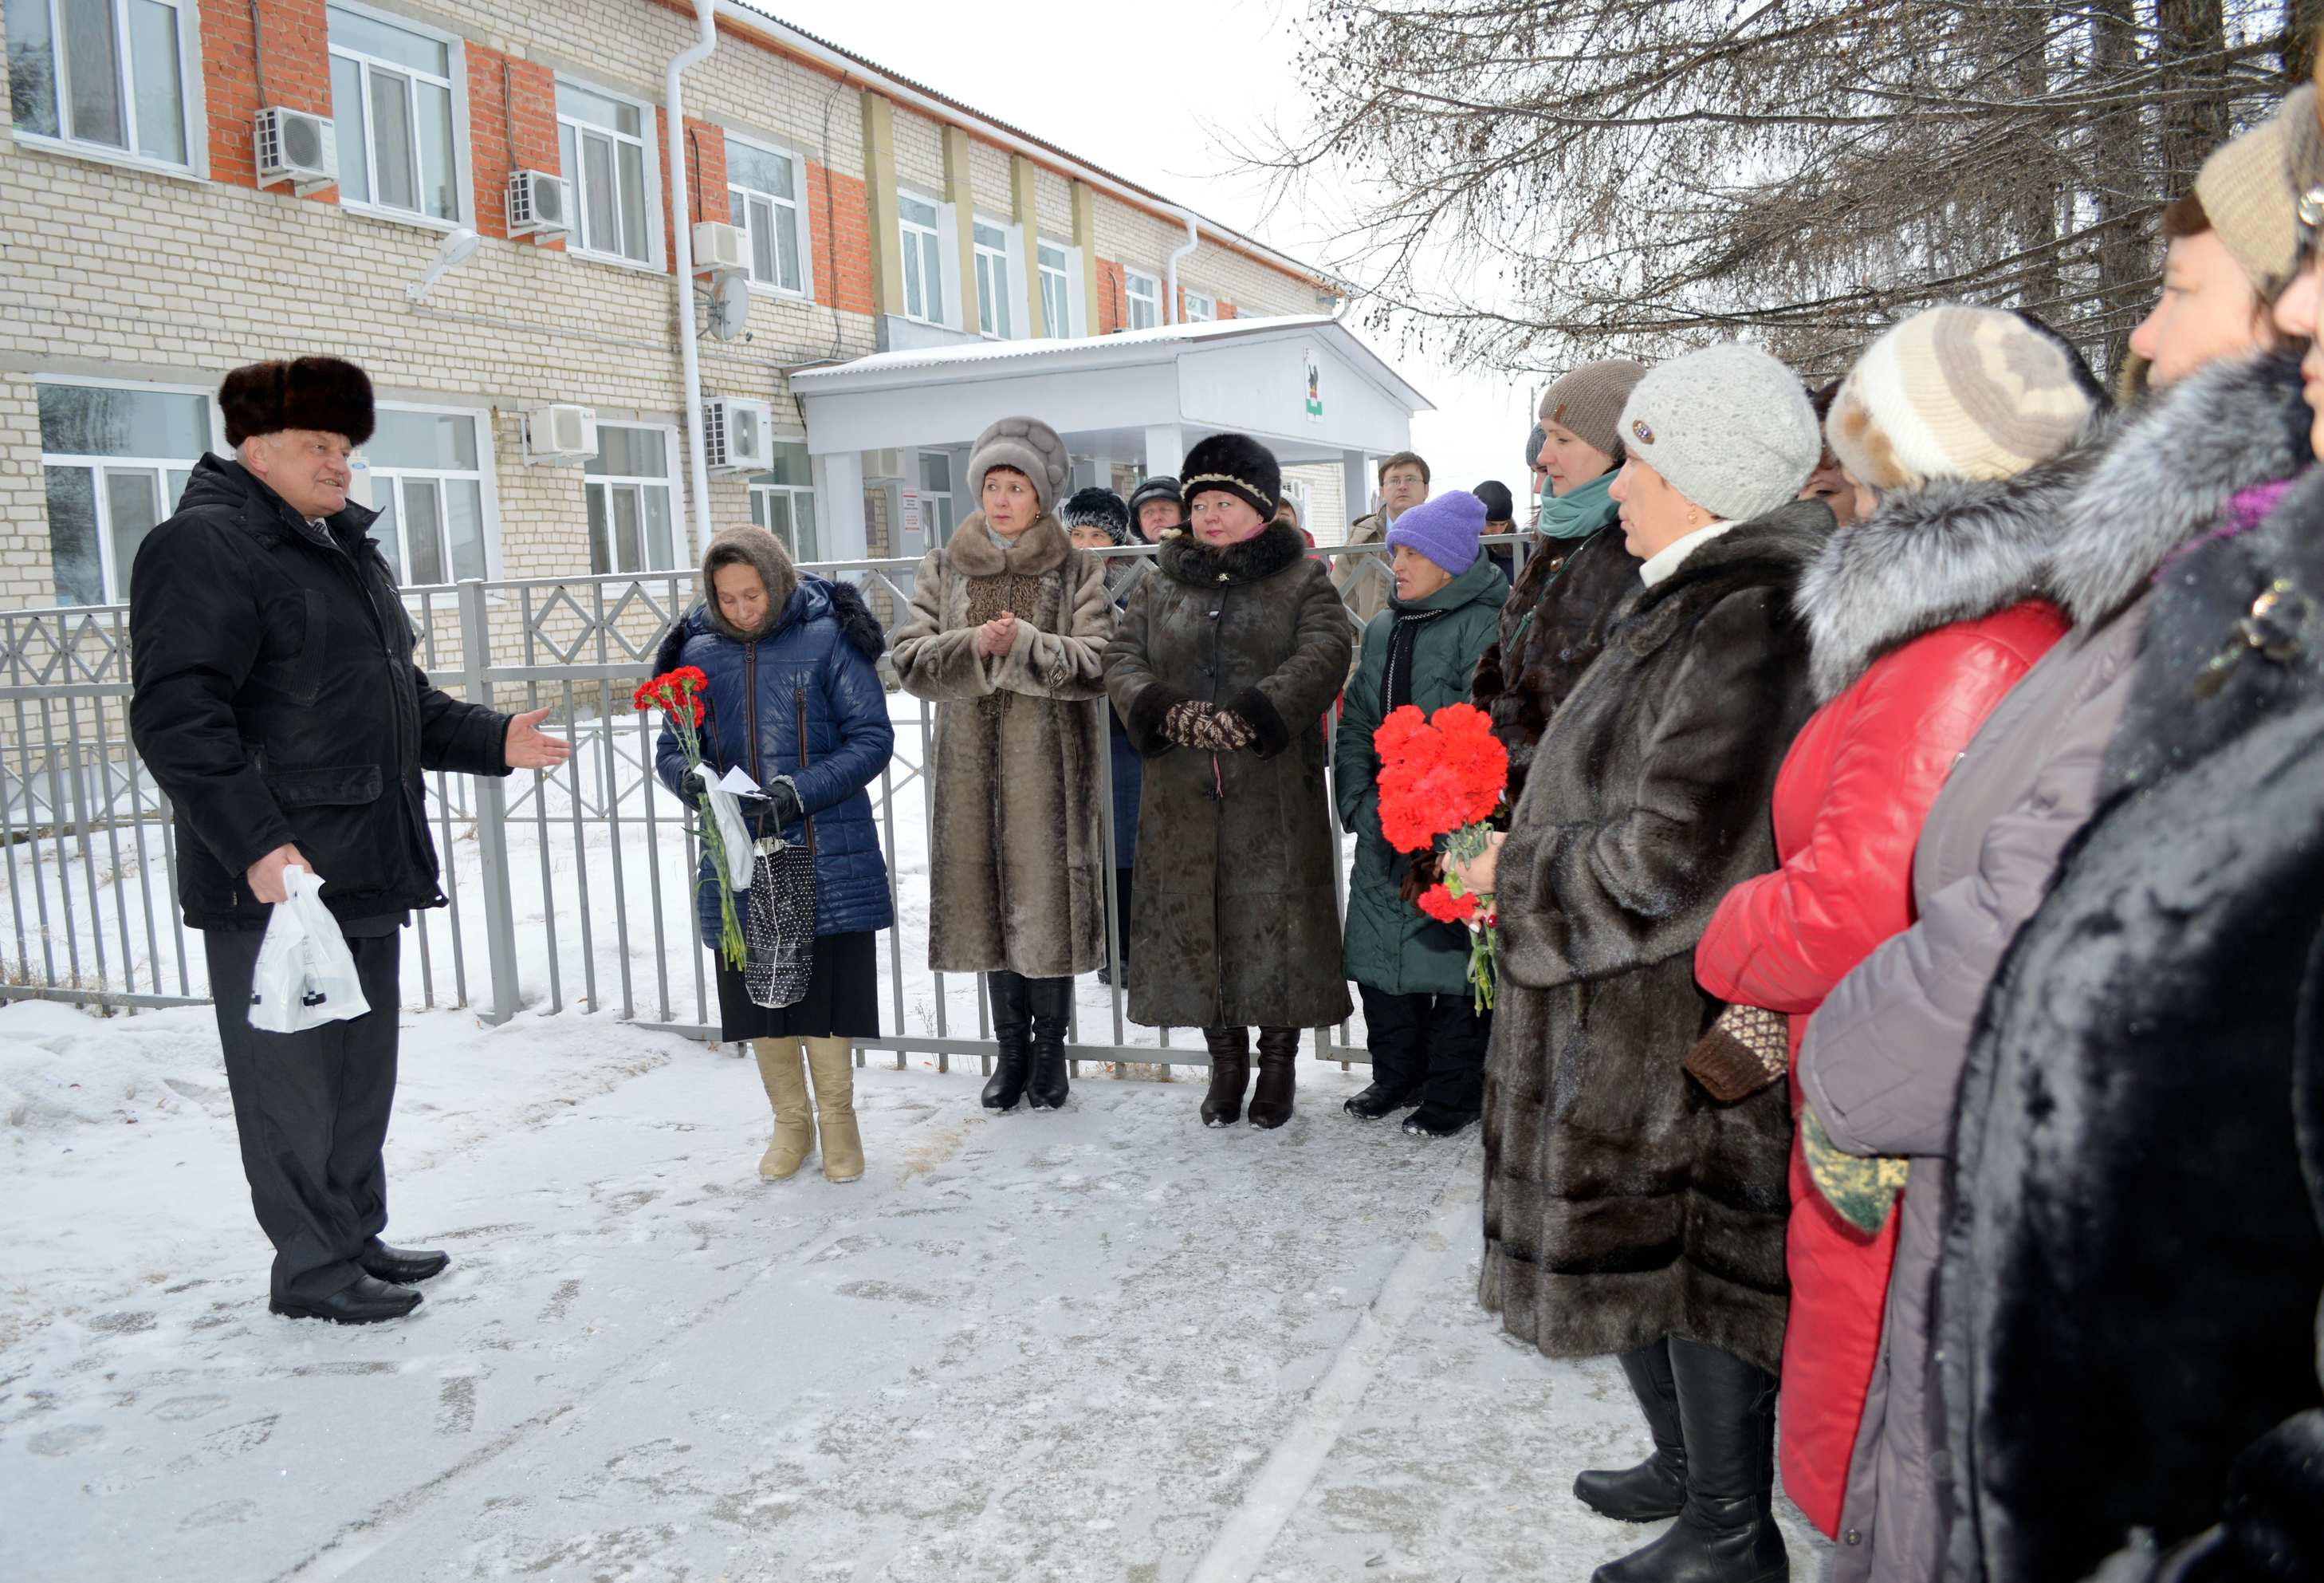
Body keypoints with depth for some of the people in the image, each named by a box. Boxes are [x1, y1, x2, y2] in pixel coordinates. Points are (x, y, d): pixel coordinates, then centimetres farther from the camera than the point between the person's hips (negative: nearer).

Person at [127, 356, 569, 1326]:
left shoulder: (346, 549, 19)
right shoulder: (204, 548, -11)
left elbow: (395, 698, 27)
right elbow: (175, 716, -19)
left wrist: (490, 741, 14)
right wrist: (254, 843, -26)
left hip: (365, 869, 9)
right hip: (274, 880, -9)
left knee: (363, 1070, 16)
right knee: (295, 1078, 1)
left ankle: (357, 1236, 30)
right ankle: (311, 1266, 14)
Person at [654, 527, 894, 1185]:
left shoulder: (828, 638, -6)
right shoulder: (699, 652, 5)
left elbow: (873, 738, -7)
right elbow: (670, 749, 10)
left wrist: (800, 792, -19)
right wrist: (692, 780, -14)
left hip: (827, 857, -3)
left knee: (827, 989, 2)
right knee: (758, 993, 10)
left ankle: (838, 1118, 24)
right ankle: (790, 1120, 30)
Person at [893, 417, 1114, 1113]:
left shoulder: (1077, 572, 1)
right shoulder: (943, 570, 9)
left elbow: (1096, 664, -9)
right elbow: (911, 660, 0)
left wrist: (1021, 644, -21)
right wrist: (975, 646, -17)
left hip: (1049, 768, -2)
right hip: (971, 767, 3)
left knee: (1048, 901, 0)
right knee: (989, 901, 8)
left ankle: (1049, 1049, 19)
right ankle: (1011, 1049, 24)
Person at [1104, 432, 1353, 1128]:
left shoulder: (1303, 580, 5)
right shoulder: (1161, 585, 16)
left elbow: (1322, 656, -11)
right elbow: (1123, 659, 6)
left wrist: (1250, 715, -23)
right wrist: (1166, 711, -14)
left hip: (1275, 792, -3)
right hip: (1183, 794, 3)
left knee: (1275, 918, 1)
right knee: (1195, 919, 7)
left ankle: (1278, 1063, 18)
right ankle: (1226, 1060, 24)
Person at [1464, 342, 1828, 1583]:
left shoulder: (1747, 623, -23)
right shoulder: (1694, 602, 11)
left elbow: (1671, 858, -27)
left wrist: (1518, 871, -13)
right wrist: (1528, 856, 11)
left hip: (1689, 1029, -10)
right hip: (1636, 1017, 10)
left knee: (1686, 1253, 4)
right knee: (1650, 1250, 22)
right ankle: (1695, 1469, 41)